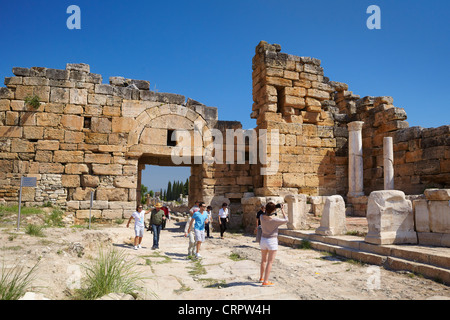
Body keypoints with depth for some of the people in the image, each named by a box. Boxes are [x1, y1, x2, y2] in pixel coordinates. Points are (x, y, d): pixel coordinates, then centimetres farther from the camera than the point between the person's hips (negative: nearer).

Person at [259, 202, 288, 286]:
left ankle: (261, 278, 35)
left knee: (263, 260, 22)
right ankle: (265, 281, 2)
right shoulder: (275, 220, -21)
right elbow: (286, 220, -4)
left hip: (263, 240, 5)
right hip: (272, 241, -5)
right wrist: (282, 210, 3)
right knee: (270, 262, 3)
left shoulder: (262, 217, -9)